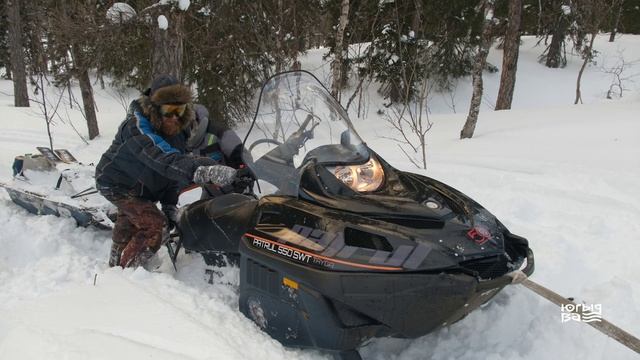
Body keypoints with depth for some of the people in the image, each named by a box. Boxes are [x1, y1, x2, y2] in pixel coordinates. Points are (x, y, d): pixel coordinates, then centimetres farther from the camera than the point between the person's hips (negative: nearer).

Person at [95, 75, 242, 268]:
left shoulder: (179, 129, -14)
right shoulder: (137, 127, -37)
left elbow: (172, 170, -6)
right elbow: (165, 160, -55)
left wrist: (170, 205, -13)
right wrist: (206, 171, -70)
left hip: (140, 187, 8)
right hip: (117, 184, -8)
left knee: (130, 221, 27)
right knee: (154, 224, -21)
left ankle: (116, 264, 53)